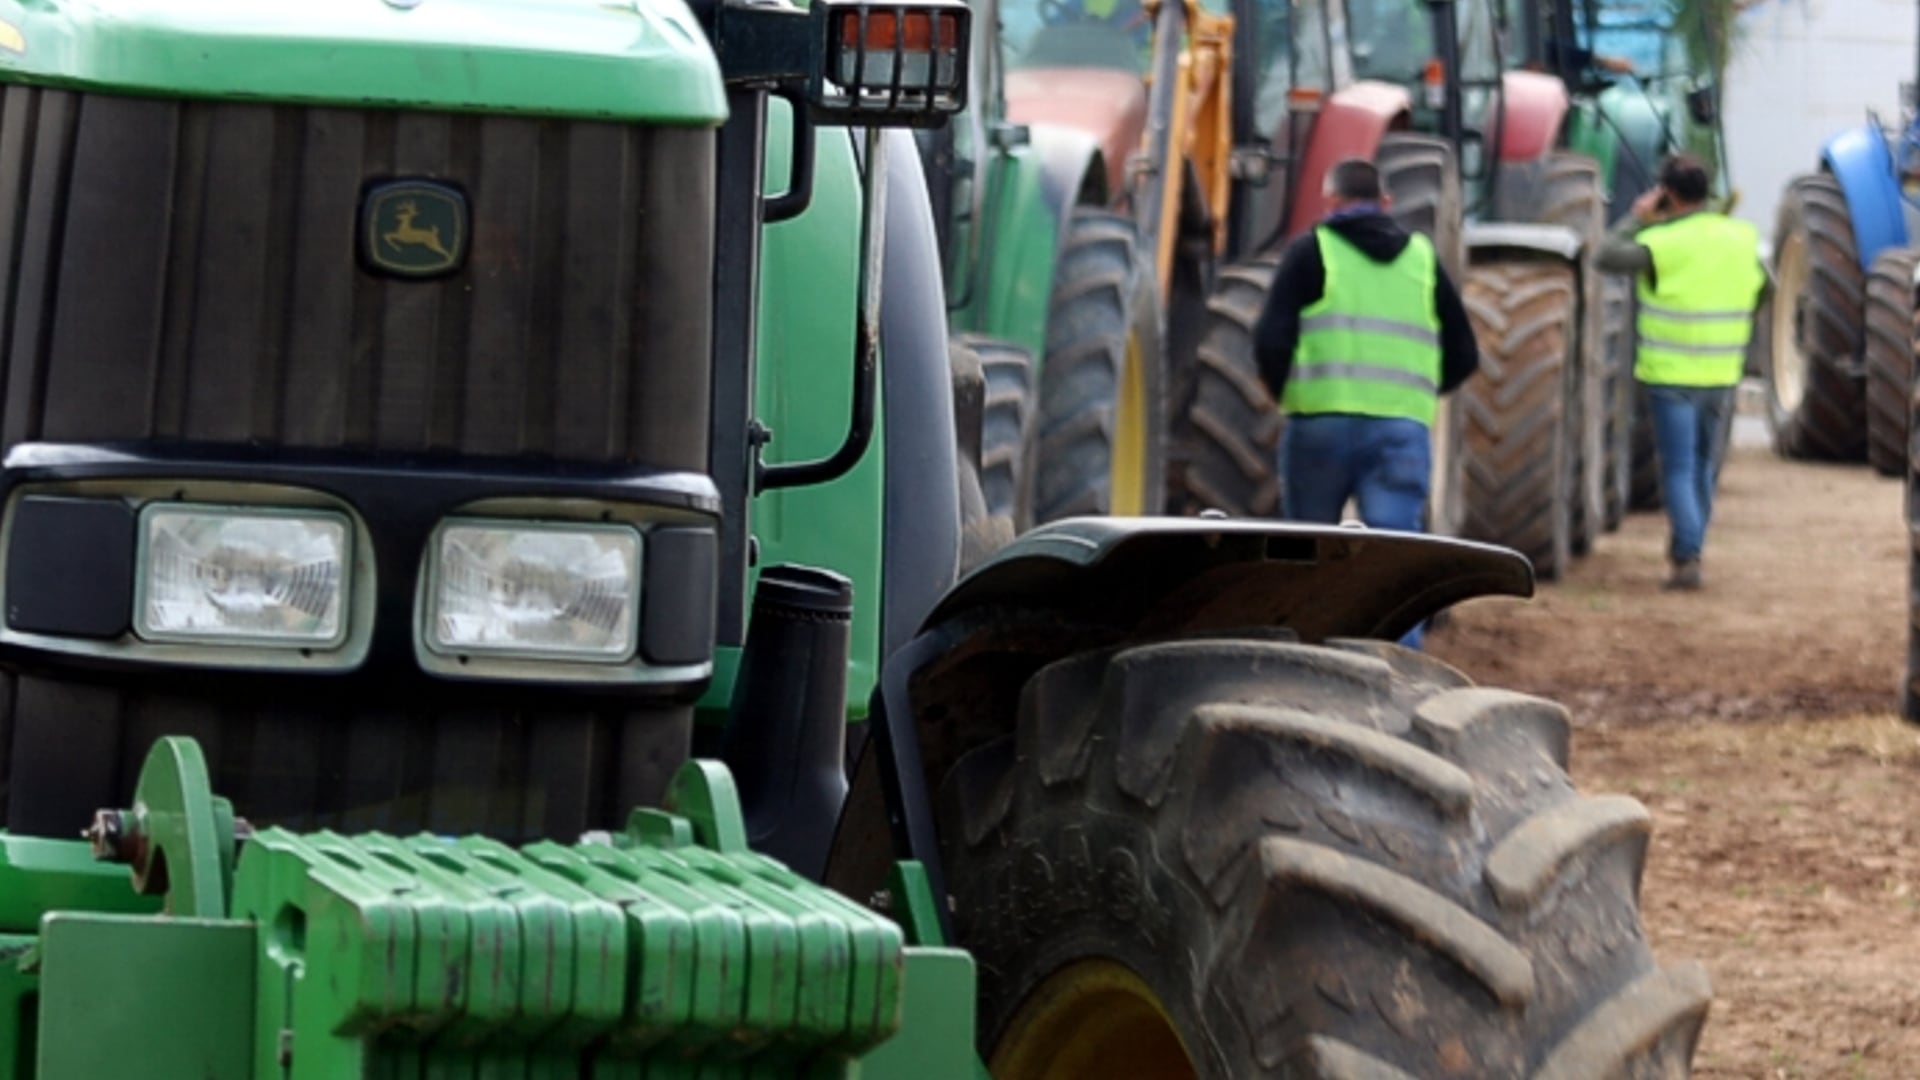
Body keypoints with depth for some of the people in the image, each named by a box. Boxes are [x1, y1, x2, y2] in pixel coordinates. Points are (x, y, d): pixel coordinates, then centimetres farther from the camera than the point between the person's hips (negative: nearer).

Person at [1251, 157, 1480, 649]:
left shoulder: (1313, 251, 4)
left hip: (1323, 423, -2)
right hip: (1404, 429, 2)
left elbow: (1271, 340, -5)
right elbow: (1463, 356, 15)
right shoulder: (1421, 259, 15)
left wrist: (1284, 392, 12)